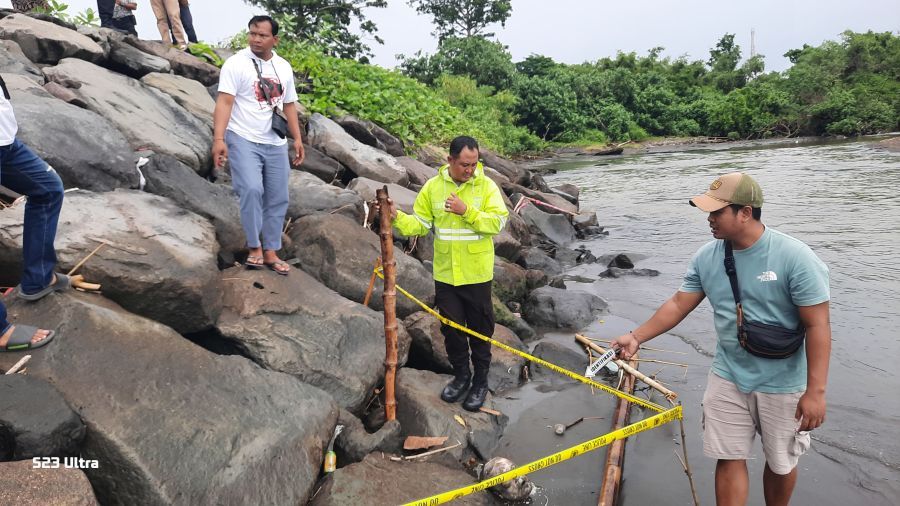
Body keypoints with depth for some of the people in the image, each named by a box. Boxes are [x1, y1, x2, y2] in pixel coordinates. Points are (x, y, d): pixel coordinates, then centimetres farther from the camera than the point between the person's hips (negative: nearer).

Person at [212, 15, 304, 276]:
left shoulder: (284, 67, 10)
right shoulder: (236, 63, -7)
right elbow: (224, 102, -15)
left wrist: (297, 138, 10)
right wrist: (219, 139, -25)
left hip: (276, 143, 6)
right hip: (243, 140, -6)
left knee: (278, 198, 6)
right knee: (252, 190, -21)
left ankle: (270, 252, 16)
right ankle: (255, 248, -5)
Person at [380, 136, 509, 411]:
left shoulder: (486, 185, -8)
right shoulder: (433, 187, -1)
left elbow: (497, 222, -17)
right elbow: (419, 224, 2)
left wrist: (466, 211, -26)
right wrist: (397, 217, -16)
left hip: (477, 274, -2)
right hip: (445, 274, 3)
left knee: (480, 329, 10)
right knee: (451, 327, 14)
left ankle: (480, 381, 29)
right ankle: (461, 375, 35)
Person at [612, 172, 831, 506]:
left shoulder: (795, 258, -19)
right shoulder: (706, 257, -6)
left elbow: (818, 326, -18)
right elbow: (678, 305, 0)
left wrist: (815, 391, -20)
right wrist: (636, 337, -9)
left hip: (782, 384, -3)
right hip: (727, 378, 3)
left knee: (781, 463, 16)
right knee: (729, 460, 8)